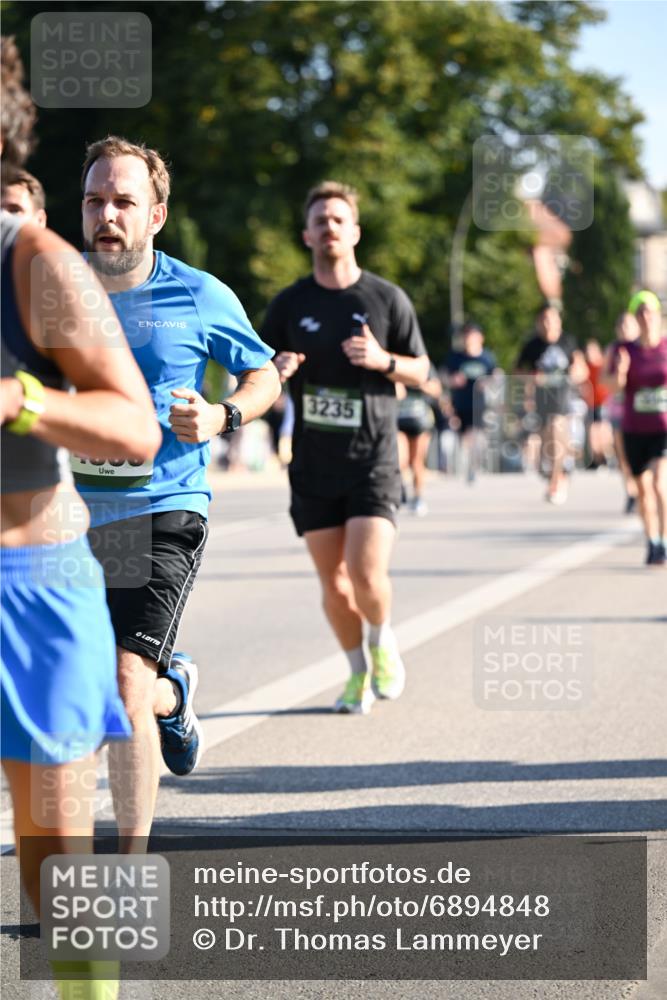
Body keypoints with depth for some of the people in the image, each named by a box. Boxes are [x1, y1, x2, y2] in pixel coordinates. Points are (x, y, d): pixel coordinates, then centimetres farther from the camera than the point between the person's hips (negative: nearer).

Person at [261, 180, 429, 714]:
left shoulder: (387, 299, 2)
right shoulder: (289, 304, 6)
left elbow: (421, 371, 8)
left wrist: (384, 360, -13)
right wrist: (277, 371, -11)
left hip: (373, 458, -2)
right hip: (313, 464, 2)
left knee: (367, 574, -15)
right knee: (333, 581, 4)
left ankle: (383, 641, 16)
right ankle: (358, 671, 25)